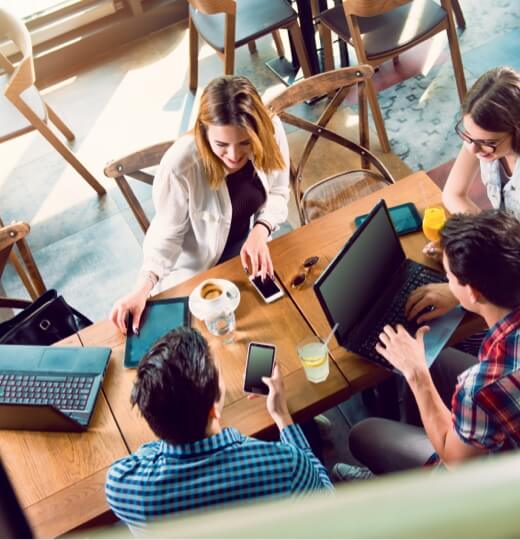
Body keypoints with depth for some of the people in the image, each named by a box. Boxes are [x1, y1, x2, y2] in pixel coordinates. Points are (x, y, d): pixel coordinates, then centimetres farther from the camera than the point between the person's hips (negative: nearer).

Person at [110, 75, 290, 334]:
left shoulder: (271, 130, -25)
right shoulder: (180, 165, -37)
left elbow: (278, 194, -8)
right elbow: (167, 233, -21)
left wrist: (259, 233, -27)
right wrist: (142, 289, -34)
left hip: (249, 243, 4)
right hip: (197, 266, -3)